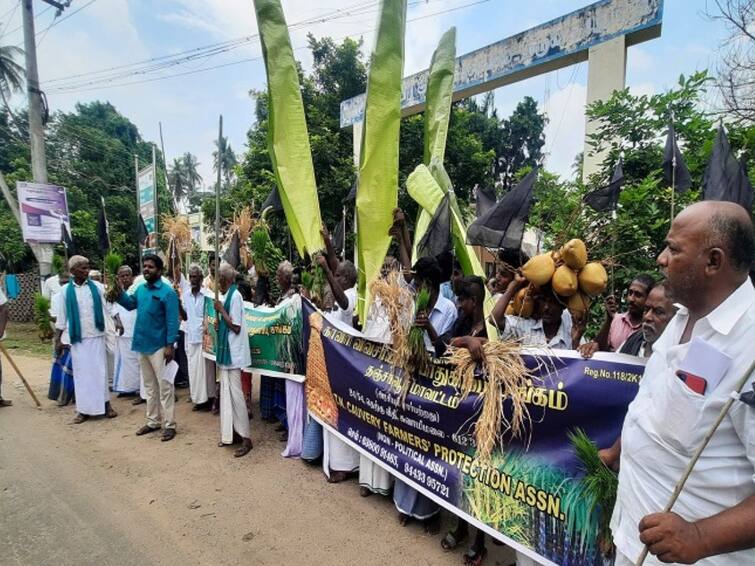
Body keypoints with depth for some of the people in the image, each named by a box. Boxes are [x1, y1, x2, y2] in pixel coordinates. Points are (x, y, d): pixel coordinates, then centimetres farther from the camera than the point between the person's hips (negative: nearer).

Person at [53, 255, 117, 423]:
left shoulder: (97, 287, -1)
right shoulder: (65, 290, 2)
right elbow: (62, 316, 6)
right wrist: (57, 339, 5)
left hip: (96, 336, 0)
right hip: (77, 338, 1)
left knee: (100, 370, 5)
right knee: (81, 372, 6)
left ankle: (106, 404, 15)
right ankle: (84, 409, 16)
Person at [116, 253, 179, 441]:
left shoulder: (167, 292, -14)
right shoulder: (141, 289, 7)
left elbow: (172, 321, -16)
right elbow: (129, 304, 19)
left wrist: (170, 345, -21)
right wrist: (119, 291, 2)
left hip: (159, 346, -7)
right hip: (142, 345, 7)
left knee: (164, 386, 0)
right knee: (149, 386, 16)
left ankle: (169, 425, 8)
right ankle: (152, 421, 28)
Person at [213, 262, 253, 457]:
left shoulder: (235, 296, -16)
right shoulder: (224, 295, 10)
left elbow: (236, 327, -17)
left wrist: (221, 310, -14)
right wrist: (218, 322, 0)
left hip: (233, 351, -9)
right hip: (225, 349, 9)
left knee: (235, 393, -5)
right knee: (225, 392, 14)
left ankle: (246, 437, 4)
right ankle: (229, 432, 25)